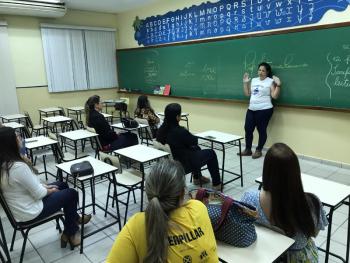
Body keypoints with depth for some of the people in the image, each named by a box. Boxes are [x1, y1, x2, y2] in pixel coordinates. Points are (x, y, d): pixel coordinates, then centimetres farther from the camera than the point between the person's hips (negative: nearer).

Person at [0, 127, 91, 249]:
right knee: (71, 193, 6)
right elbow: (38, 194, -24)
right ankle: (70, 233, 24)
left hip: (18, 209, 9)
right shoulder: (18, 166, -33)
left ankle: (75, 219, 34)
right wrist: (49, 191, -4)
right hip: (30, 213, -9)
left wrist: (44, 186, 6)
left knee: (62, 185, 20)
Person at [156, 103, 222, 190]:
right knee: (211, 153, 15)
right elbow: (194, 141, -10)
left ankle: (197, 177, 44)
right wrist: (189, 136, 8)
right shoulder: (180, 131, -31)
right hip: (184, 164, -7)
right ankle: (216, 183, 26)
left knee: (196, 150, 32)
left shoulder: (161, 130, -9)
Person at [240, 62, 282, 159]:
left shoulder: (270, 81, -2)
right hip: (251, 109, 6)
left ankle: (258, 151, 14)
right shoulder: (253, 80, 14)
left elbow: (274, 96, -8)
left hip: (264, 110, -6)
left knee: (261, 130, 1)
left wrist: (278, 85, -17)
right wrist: (245, 83, 11)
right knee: (248, 129, 5)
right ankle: (248, 150, 18)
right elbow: (247, 94, 17)